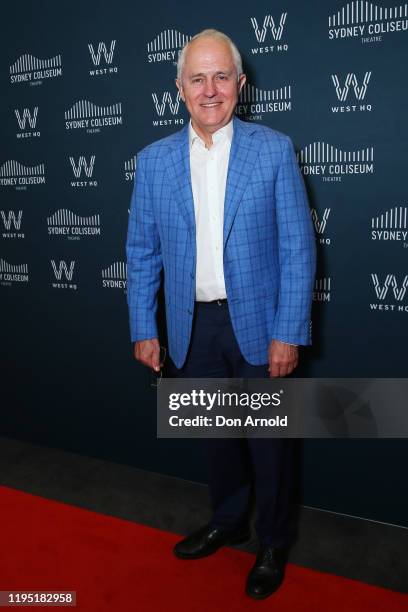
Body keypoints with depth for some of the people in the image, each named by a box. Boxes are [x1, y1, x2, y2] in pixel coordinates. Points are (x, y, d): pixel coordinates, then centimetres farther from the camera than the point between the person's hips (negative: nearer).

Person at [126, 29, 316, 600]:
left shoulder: (274, 150, -5)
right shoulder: (154, 160, 3)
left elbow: (298, 248, -7)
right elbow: (142, 252, 5)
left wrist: (288, 334, -11)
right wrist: (144, 330, 2)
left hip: (258, 324, -2)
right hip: (194, 328, 3)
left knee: (269, 440, 11)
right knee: (217, 435, 19)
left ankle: (273, 542, 34)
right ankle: (228, 522, 43)